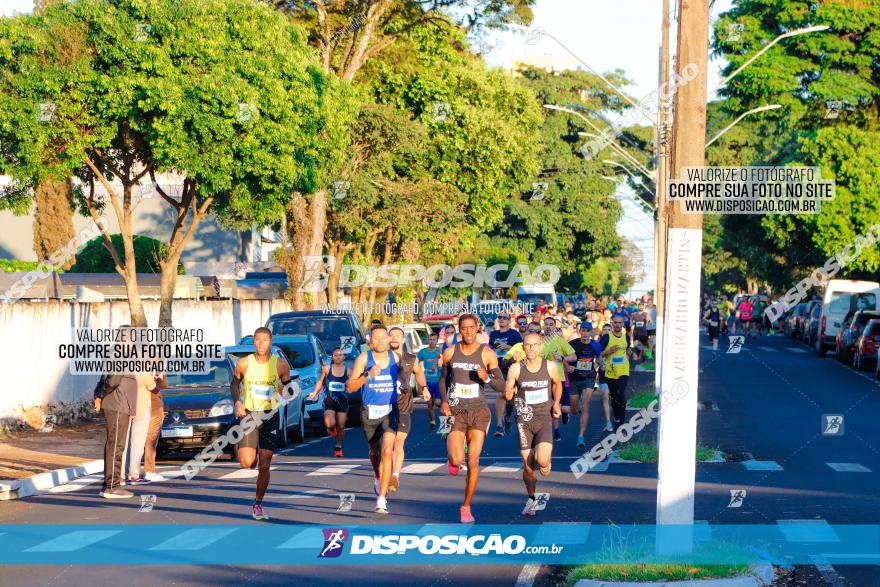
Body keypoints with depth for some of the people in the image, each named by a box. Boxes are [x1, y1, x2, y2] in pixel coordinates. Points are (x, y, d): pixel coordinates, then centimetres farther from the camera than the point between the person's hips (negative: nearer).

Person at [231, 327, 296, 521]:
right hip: (249, 414, 0)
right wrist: (237, 403, -4)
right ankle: (253, 453, 23)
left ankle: (258, 504, 17)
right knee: (247, 463, -15)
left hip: (270, 416, 0)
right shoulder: (244, 363, -5)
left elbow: (289, 389, 8)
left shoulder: (281, 365, -5)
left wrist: (284, 390, -15)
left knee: (264, 466, 1)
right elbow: (234, 384, 12)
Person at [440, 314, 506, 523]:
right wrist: (444, 401, 1)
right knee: (457, 460, -15)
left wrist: (487, 378, -20)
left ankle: (466, 507, 9)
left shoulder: (487, 354, -1)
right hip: (455, 411, 0)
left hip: (478, 411, 0)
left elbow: (501, 386, 0)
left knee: (473, 461, -5)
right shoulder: (450, 353, 3)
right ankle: (452, 458, 25)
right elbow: (443, 379, 18)